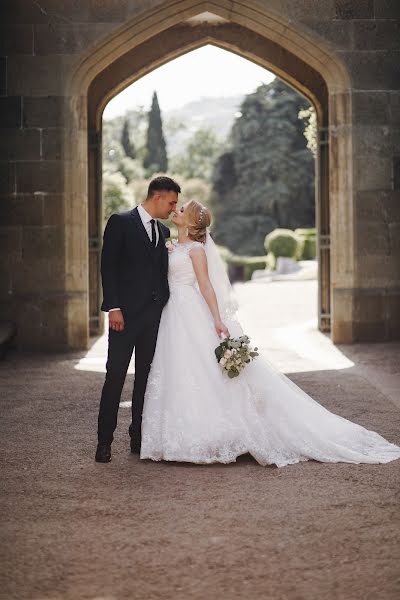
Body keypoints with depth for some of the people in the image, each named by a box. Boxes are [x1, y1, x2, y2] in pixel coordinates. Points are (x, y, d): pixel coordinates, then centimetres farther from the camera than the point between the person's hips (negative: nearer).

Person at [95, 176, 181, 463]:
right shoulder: (120, 222, -3)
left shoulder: (163, 231, 16)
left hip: (155, 315, 6)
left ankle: (139, 437, 15)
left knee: (145, 376, 8)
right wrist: (113, 307, -15)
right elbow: (108, 266, -8)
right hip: (126, 312, -6)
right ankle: (104, 441, 1)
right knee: (116, 375, -4)